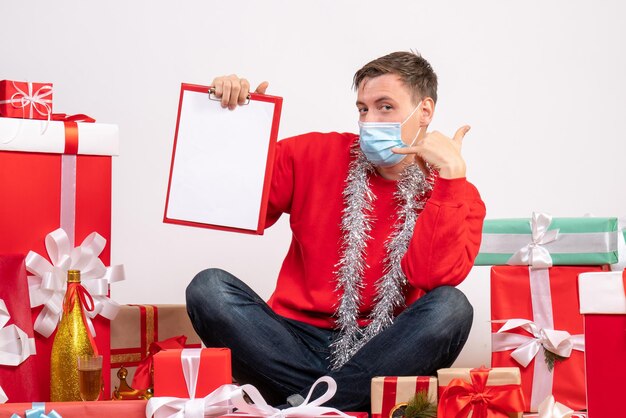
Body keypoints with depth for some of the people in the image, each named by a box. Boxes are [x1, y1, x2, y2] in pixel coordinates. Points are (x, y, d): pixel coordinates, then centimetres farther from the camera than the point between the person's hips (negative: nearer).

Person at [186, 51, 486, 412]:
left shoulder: (456, 195, 3)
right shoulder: (317, 155, 9)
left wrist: (451, 175, -17)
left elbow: (432, 276, -16)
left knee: (451, 307, -29)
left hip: (382, 355, -1)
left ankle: (297, 407, -26)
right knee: (209, 287, -20)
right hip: (298, 345, 1)